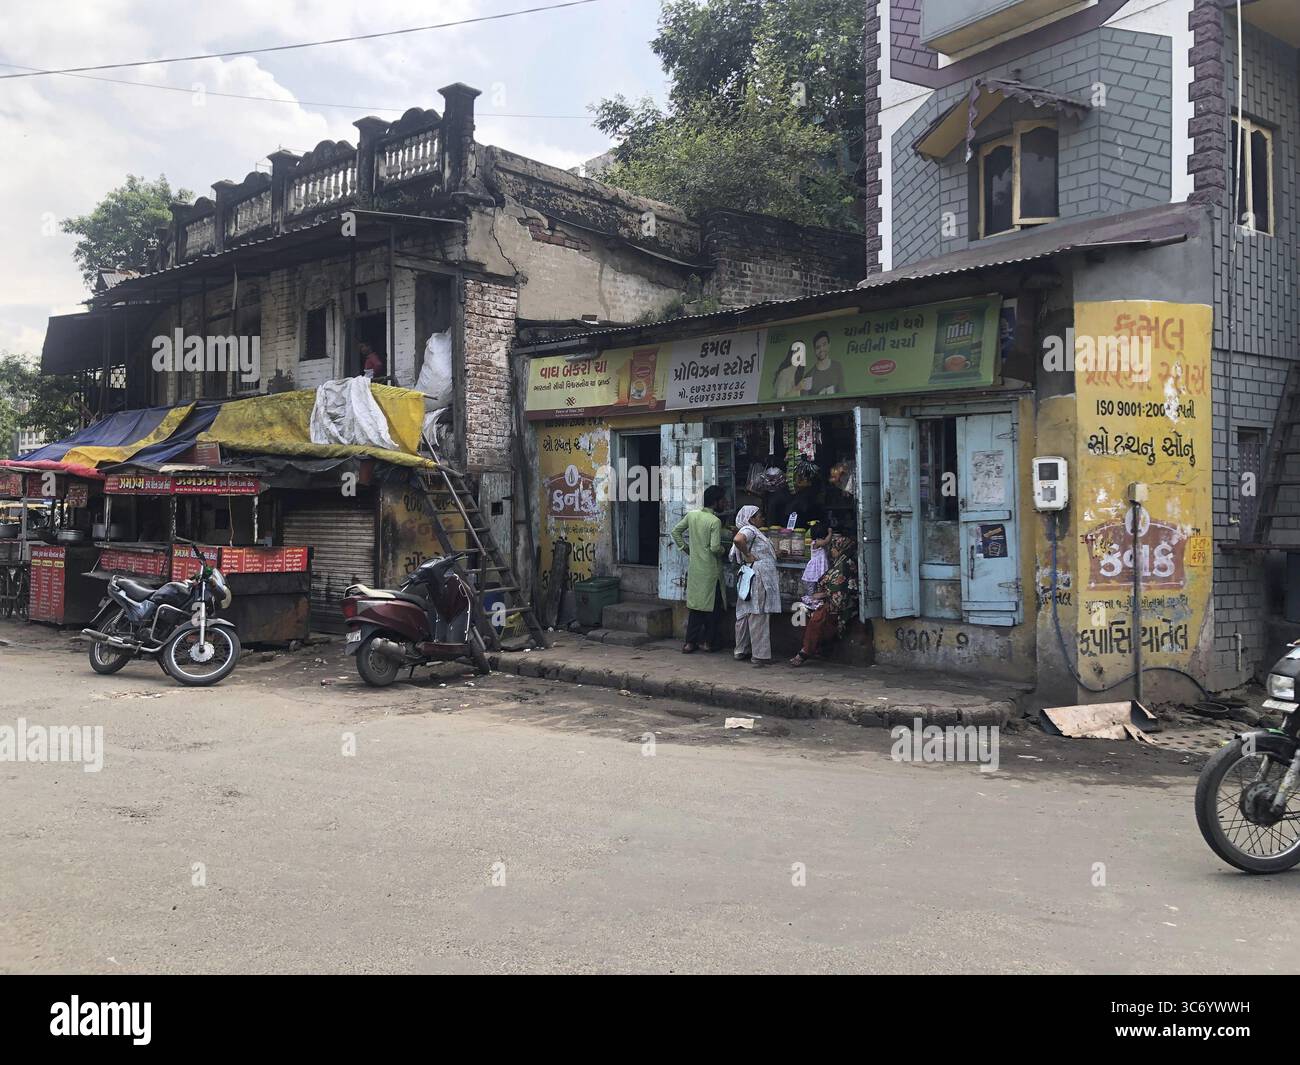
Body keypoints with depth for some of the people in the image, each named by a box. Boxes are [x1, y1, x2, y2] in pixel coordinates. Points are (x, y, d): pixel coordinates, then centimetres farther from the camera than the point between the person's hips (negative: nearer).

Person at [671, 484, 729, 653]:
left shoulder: (692, 515, 2)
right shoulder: (715, 521, -17)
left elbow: (675, 531, 9)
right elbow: (715, 547, -22)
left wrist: (686, 548, 14)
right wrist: (724, 551, -2)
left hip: (694, 568, 6)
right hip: (710, 570, -6)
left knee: (695, 604, 11)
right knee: (713, 607, 8)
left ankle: (690, 642, 10)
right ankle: (708, 642, 12)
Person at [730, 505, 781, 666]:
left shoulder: (754, 531, 22)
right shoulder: (748, 529, -9)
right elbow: (738, 540, -31)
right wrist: (748, 555, -20)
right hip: (758, 575, -10)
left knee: (746, 614, 12)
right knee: (758, 616, -7)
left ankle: (742, 651, 18)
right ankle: (760, 655, -5)